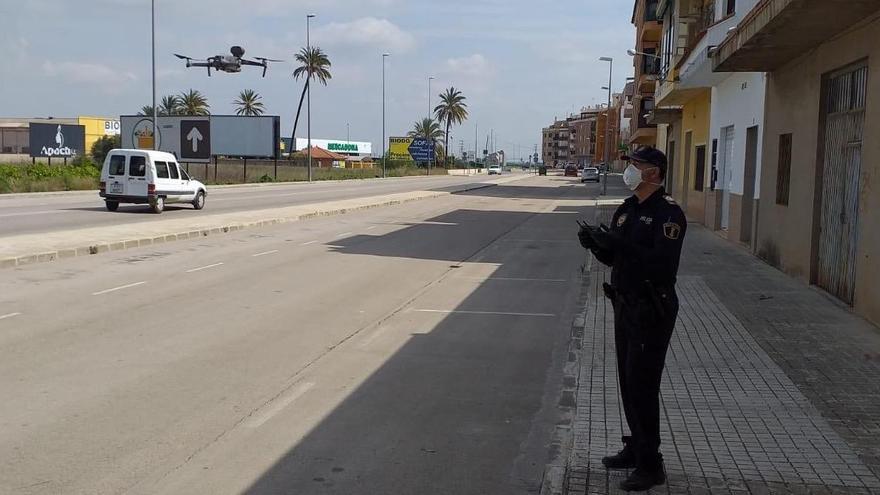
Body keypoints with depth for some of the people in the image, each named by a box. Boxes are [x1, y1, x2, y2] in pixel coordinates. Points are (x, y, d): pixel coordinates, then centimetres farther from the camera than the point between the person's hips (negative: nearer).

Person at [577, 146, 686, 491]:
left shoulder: (668, 213, -15)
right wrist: (597, 244, -4)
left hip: (653, 311, -9)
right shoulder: (626, 210, 12)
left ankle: (650, 466, 2)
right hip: (625, 306, 9)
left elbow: (663, 264, -26)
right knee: (628, 382, 15)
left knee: (643, 385, -6)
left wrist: (621, 244, -30)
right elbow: (613, 258, 16)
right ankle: (635, 448, 29)